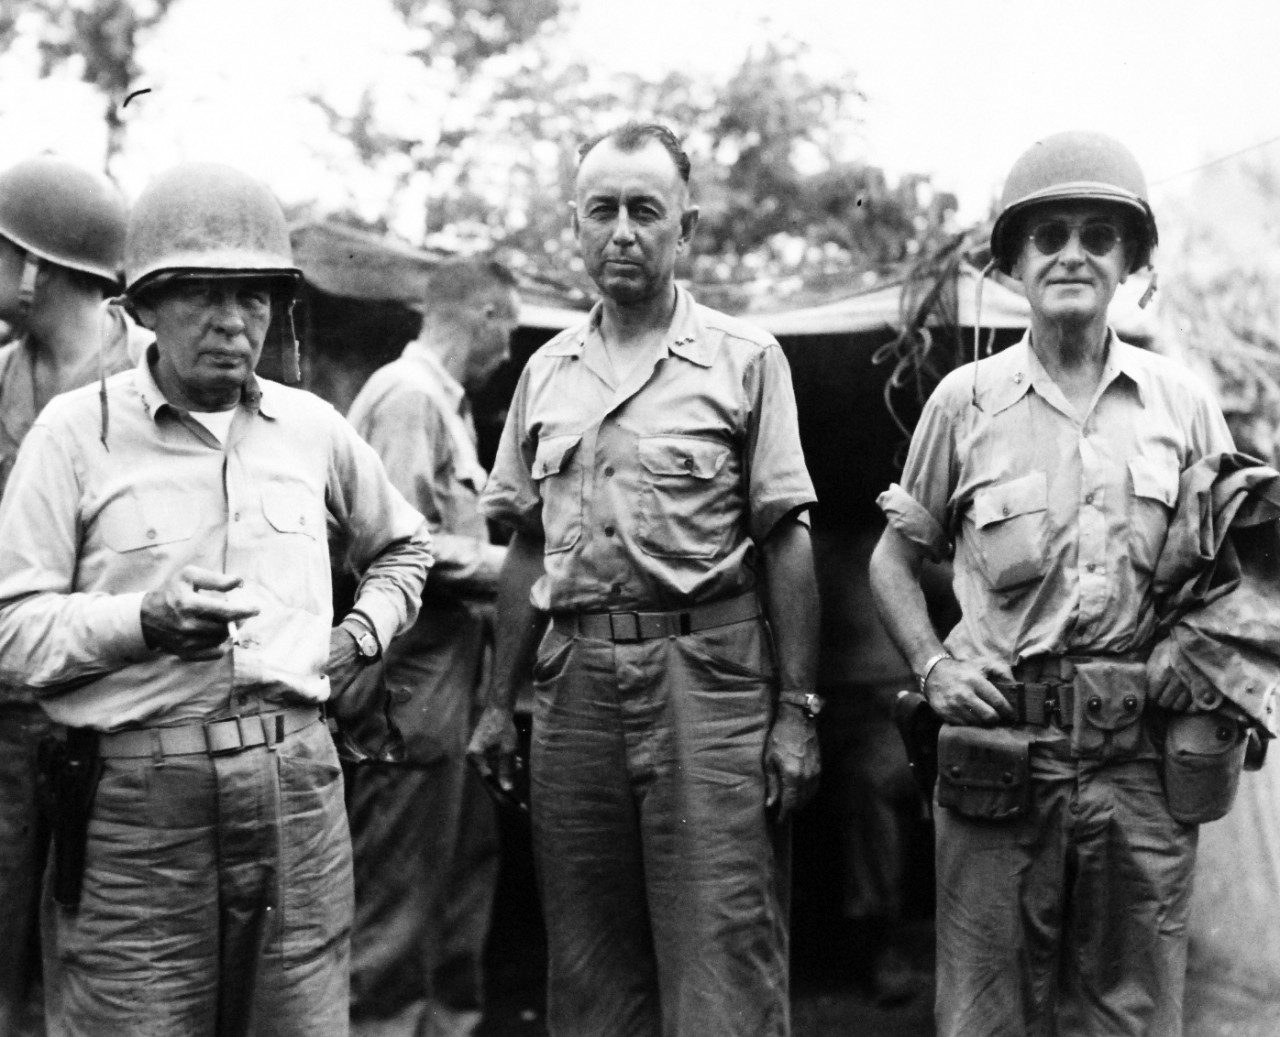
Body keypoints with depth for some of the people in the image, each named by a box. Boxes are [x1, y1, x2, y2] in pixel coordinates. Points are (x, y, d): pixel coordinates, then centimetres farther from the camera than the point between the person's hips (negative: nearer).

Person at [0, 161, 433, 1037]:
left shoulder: (312, 428, 11)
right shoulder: (77, 431, -1)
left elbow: (405, 547, 29)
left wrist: (359, 638, 13)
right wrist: (143, 620, -19)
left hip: (299, 780, 3)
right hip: (134, 799, -3)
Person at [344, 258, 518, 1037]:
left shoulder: (448, 402, 16)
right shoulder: (407, 396, -14)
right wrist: (502, 565, -12)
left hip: (456, 662, 10)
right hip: (418, 671, -10)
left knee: (467, 861, 18)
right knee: (400, 886, 0)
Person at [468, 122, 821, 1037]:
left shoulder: (746, 360, 0)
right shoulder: (546, 371, 13)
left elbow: (786, 545, -2)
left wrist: (796, 711, -8)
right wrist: (501, 704, 13)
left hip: (708, 677, -4)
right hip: (578, 678, 5)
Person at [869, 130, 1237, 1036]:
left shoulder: (1182, 401, 7)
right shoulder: (966, 401, 4)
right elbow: (893, 559, 13)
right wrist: (933, 666, 0)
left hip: (1144, 761, 1)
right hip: (999, 754, -1)